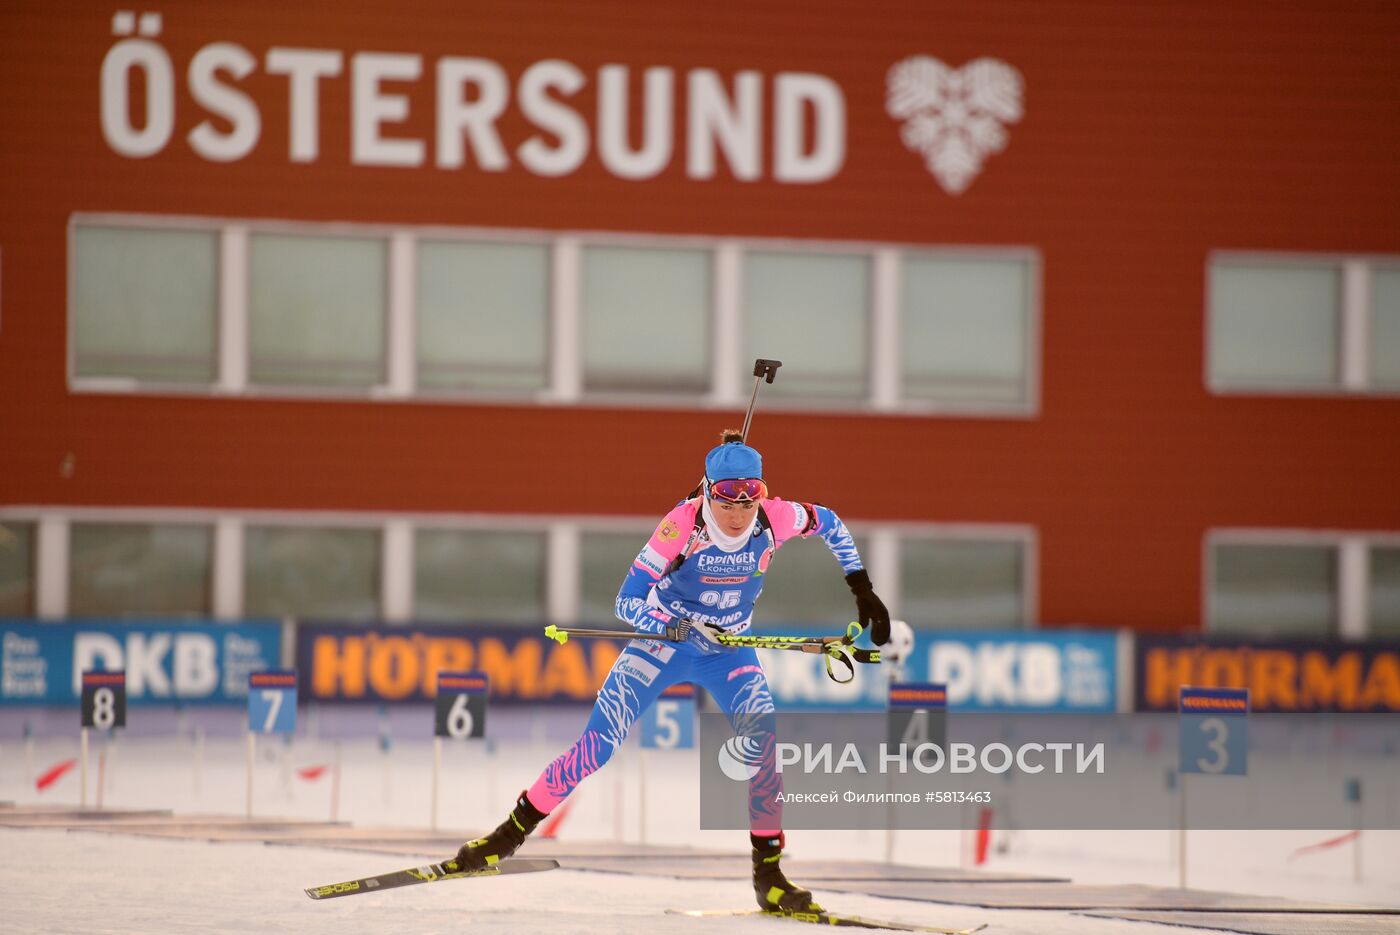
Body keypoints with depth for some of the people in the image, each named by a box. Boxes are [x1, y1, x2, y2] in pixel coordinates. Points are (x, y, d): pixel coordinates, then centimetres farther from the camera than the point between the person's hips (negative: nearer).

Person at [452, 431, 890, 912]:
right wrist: (671, 624, -46)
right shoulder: (683, 524, -27)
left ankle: (769, 876, -8)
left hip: (729, 654, 2)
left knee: (765, 746, -19)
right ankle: (513, 832, 1)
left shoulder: (774, 519, -19)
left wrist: (862, 590, 0)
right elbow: (628, 601, -27)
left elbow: (830, 524, 4)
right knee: (597, 746, -13)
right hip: (663, 641, -2)